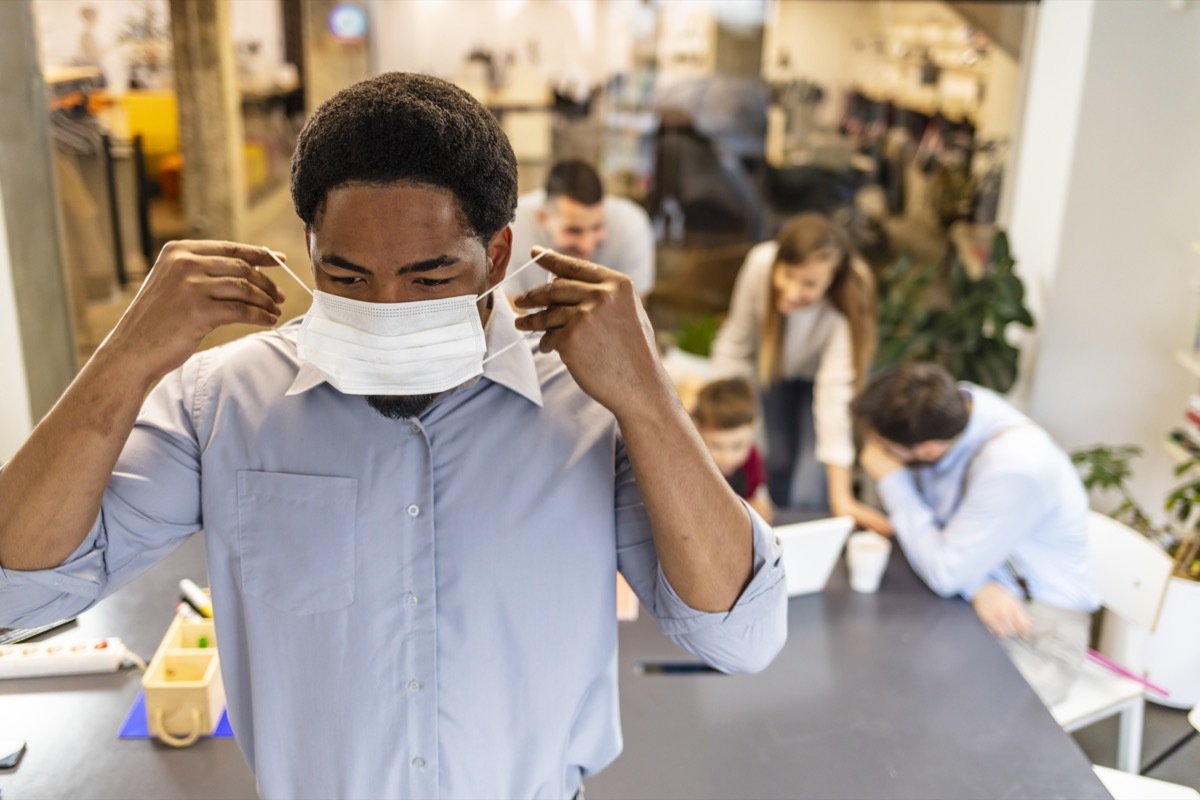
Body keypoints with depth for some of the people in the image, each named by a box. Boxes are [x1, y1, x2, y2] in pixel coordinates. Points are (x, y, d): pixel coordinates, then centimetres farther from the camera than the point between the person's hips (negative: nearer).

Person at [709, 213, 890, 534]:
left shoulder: (847, 304, -41)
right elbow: (736, 344, -20)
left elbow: (835, 393, -43)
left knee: (809, 496, -13)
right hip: (777, 366, 3)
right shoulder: (760, 263, -35)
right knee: (779, 464, 11)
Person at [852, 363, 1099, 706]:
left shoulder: (1017, 467, -31)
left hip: (1037, 620, -6)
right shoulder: (946, 406, -11)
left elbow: (945, 573, -23)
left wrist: (891, 479, -17)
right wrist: (977, 585, -19)